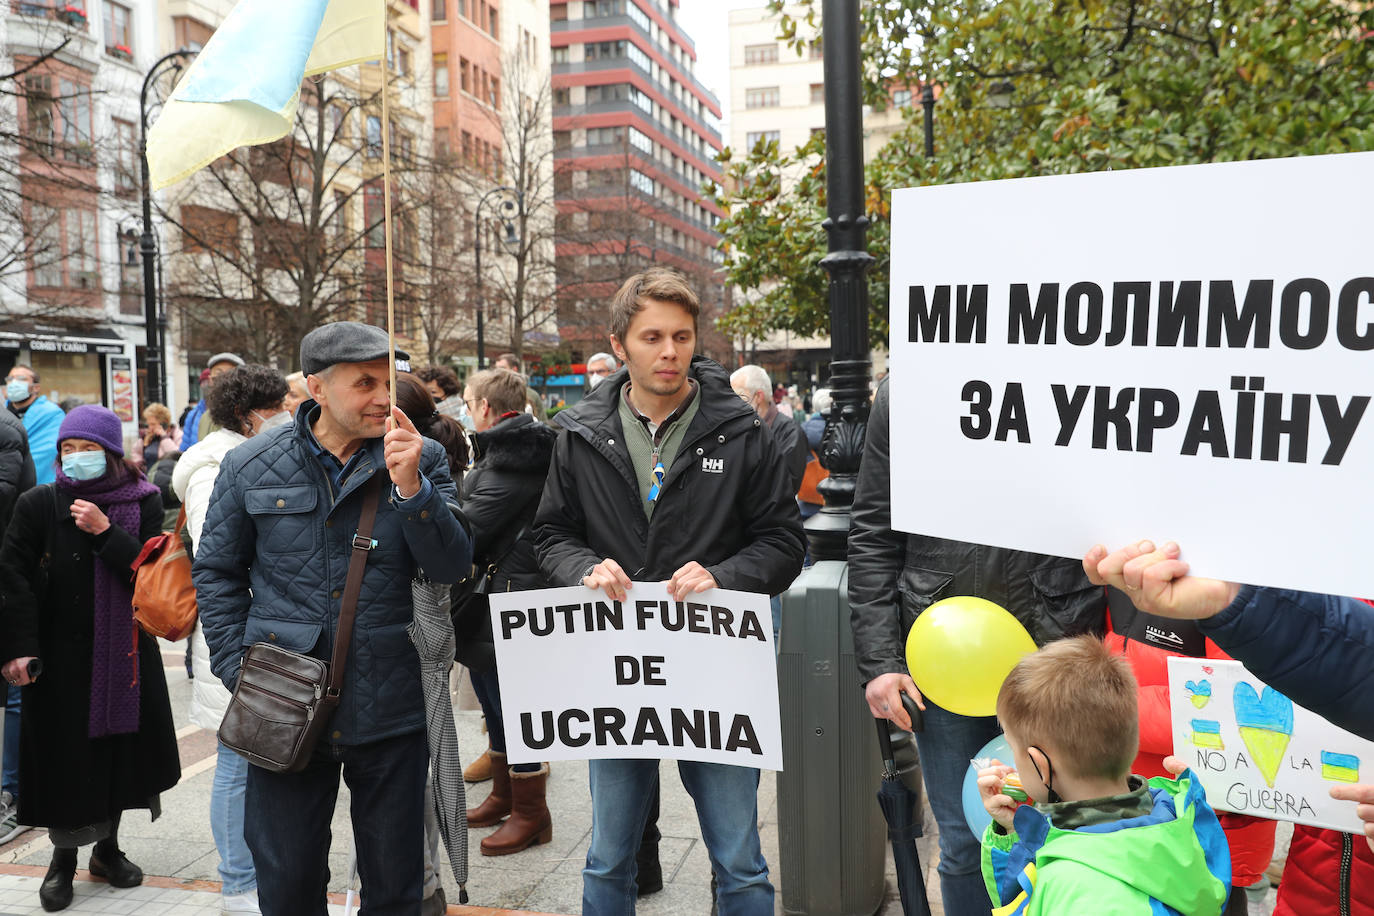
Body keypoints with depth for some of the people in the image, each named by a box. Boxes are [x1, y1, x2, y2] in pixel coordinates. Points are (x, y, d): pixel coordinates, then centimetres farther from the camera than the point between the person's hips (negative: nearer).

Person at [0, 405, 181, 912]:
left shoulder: (143, 502, -1)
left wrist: (105, 532, -20)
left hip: (126, 649, 2)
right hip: (60, 654, -1)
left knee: (121, 749, 10)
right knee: (64, 753, 3)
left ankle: (107, 848, 29)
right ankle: (63, 858, 22)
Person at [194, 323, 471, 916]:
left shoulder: (422, 460, -2)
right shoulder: (252, 466, 0)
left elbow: (451, 567, -10)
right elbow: (216, 571, 9)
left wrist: (410, 486, -23)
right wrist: (238, 667, 1)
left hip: (392, 709, 0)